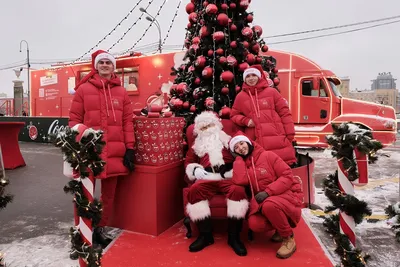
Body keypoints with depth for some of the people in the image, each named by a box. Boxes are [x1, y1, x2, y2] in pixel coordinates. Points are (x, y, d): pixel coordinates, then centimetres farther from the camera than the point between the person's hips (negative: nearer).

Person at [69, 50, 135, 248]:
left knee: (109, 193, 12)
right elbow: (74, 119, 1)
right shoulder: (83, 89, 3)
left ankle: (100, 229, 29)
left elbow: (128, 121, 7)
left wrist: (129, 148, 1)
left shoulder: (121, 92, 10)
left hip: (114, 152, 3)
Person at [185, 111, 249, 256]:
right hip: (207, 178, 1)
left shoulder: (228, 140, 24)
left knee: (238, 190, -34)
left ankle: (234, 236, -20)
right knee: (194, 190, -32)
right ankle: (205, 234, -20)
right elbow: (188, 162, 23)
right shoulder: (197, 145, 27)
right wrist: (196, 170, 0)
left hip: (228, 177, -1)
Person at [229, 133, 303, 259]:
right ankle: (281, 227, 11)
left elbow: (287, 176, -10)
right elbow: (239, 181, -15)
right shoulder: (242, 165, 8)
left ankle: (288, 238, -9)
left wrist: (268, 191, -20)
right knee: (254, 224, -23)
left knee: (269, 205, -37)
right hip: (262, 200, 4)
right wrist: (239, 157, -4)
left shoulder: (267, 155, -4)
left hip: (287, 193, -4)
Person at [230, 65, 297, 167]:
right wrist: (245, 121, -1)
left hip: (277, 138, 0)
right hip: (255, 141, 1)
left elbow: (284, 112, 7)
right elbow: (234, 115, 20)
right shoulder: (241, 96, 12)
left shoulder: (271, 91, 8)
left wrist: (290, 134, 1)